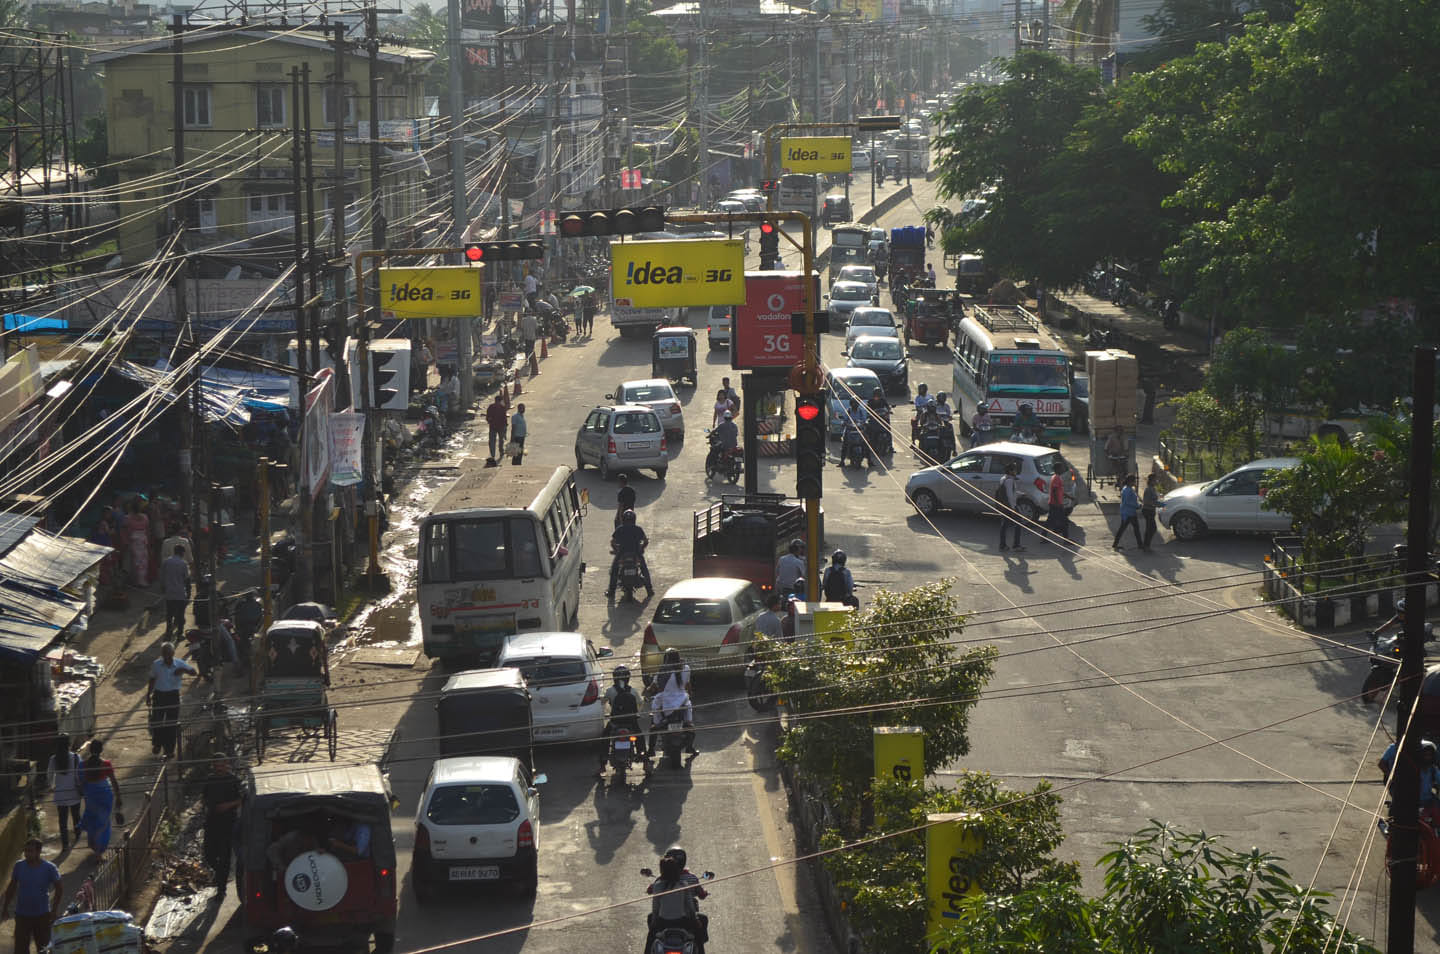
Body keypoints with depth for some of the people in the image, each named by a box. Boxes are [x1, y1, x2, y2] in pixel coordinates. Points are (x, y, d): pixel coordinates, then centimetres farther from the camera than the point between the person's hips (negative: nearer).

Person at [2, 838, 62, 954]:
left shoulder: (49, 868, -11)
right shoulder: (19, 866, -5)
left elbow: (58, 889, -2)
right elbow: (12, 887, 7)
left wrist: (54, 910, -8)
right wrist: (5, 908, 8)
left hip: (42, 915, -1)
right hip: (22, 914, 1)